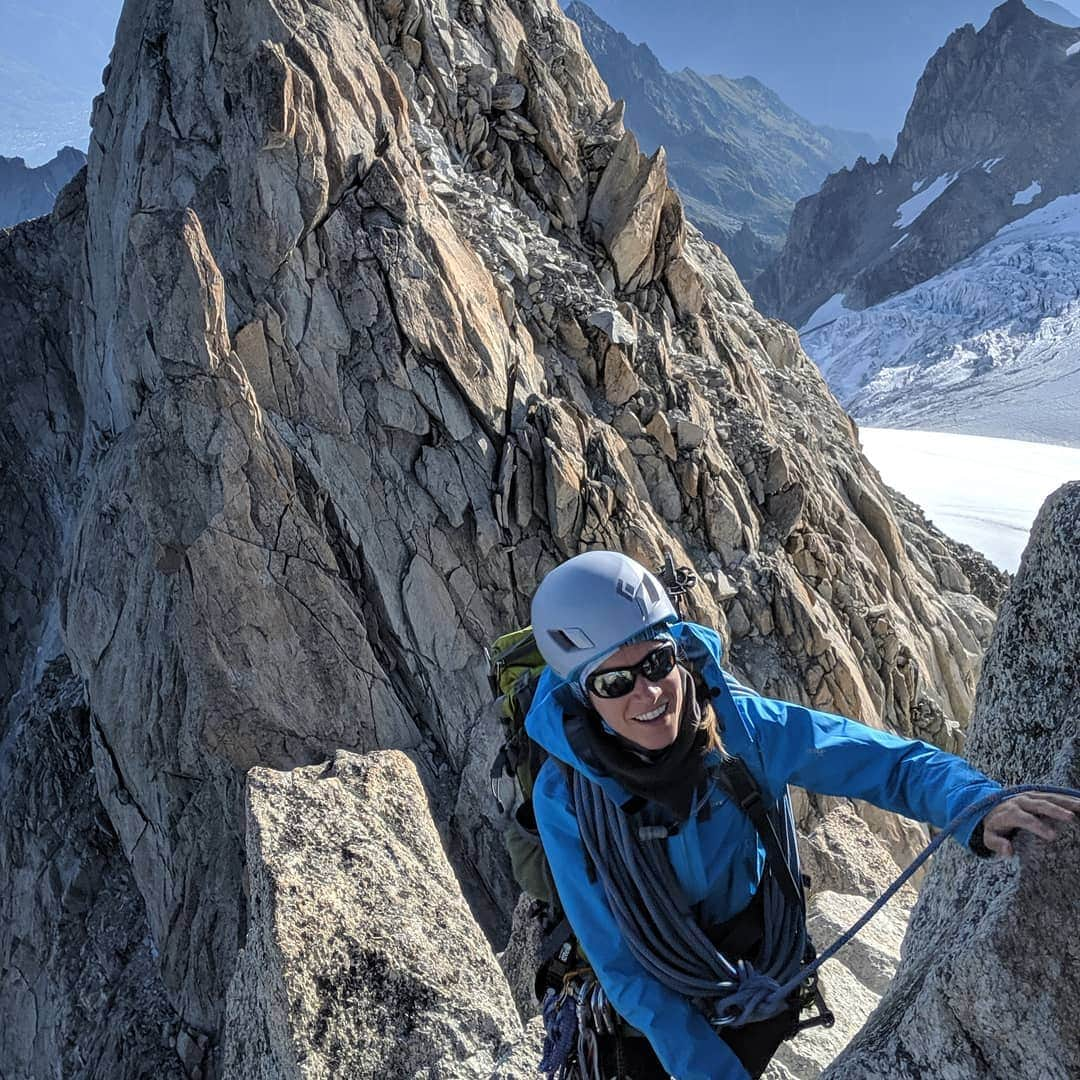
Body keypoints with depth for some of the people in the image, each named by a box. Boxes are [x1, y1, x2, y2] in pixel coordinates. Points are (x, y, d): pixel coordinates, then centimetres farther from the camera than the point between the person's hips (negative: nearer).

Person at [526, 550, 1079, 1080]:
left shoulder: (741, 723, -28)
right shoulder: (563, 797, -30)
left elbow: (891, 761, -22)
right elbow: (621, 965, -24)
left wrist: (980, 810, -41)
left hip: (754, 960, 2)